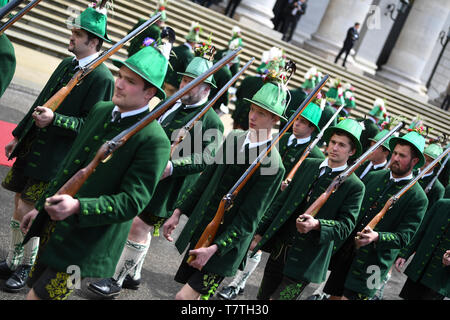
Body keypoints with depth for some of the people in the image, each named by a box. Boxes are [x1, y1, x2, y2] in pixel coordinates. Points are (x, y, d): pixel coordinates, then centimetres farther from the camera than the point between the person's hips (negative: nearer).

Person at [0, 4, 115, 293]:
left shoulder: (102, 78, -15)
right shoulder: (67, 64, 10)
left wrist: (55, 119, -28)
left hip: (53, 157, -8)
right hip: (31, 147, 8)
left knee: (25, 210, -5)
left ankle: (25, 268, 16)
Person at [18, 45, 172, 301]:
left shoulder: (154, 141, -18)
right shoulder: (101, 110, 6)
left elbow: (132, 202, -21)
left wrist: (77, 206, -33)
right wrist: (41, 207, 20)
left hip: (84, 245, -7)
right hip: (52, 227, 8)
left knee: (39, 296, -6)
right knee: (34, 287, 18)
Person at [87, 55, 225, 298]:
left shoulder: (211, 121, -10)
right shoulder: (171, 105, 10)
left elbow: (207, 160, -16)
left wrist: (173, 166, -24)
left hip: (167, 185, -7)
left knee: (140, 227, -5)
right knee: (142, 227, 16)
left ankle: (116, 282, 8)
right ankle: (133, 275, 33)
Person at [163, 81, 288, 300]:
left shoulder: (273, 166, -17)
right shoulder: (234, 137, 3)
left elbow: (248, 219, -18)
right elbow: (206, 178, 12)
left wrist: (214, 248, -23)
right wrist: (178, 212, 11)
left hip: (226, 243, -6)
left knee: (185, 296, -10)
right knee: (192, 296, 13)